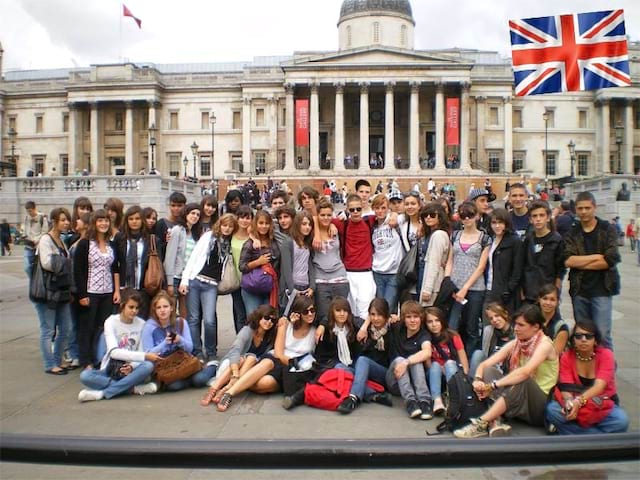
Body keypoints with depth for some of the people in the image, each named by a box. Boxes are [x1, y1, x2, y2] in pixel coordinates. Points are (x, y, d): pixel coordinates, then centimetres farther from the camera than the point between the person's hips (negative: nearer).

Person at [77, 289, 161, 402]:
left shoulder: (141, 324, -1)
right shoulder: (111, 322, -7)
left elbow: (141, 351, 0)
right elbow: (113, 352, -20)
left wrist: (132, 365, -23)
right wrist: (145, 356, -29)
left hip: (130, 370, 1)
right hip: (111, 370, -1)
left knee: (148, 366, -31)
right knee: (85, 375, -29)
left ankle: (102, 393, -26)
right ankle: (133, 388, -26)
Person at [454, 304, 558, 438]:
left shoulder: (544, 344, -14)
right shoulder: (514, 344, 3)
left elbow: (525, 372, -31)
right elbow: (484, 364, -3)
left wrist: (493, 385, -33)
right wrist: (477, 380, -24)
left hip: (542, 405, -6)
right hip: (517, 403, 6)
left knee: (522, 380, -35)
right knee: (489, 371, -13)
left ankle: (482, 423, -37)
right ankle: (495, 422, -33)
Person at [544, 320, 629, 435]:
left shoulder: (606, 355, -11)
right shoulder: (566, 357, -6)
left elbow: (599, 386, -24)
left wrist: (579, 401, -41)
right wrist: (569, 402, -39)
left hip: (602, 405, -1)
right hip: (575, 403, 1)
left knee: (621, 420, -32)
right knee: (552, 409, -29)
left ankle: (569, 429, -22)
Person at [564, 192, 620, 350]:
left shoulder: (608, 230, 1)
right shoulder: (572, 233, 7)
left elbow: (611, 260, -12)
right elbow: (568, 261, -8)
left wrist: (580, 263, -8)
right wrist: (596, 257, -11)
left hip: (601, 289, -3)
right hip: (579, 290, 3)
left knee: (602, 335, -5)